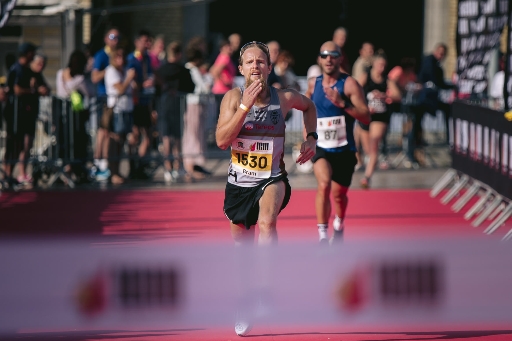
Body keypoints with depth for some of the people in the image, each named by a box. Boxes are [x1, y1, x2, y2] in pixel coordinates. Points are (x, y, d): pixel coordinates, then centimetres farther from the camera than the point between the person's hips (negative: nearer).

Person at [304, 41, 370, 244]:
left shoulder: (350, 84, -12)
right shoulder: (313, 84, 1)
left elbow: (366, 117, -20)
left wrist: (342, 103, -31)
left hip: (344, 149, -1)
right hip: (320, 148, 1)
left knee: (339, 194, 15)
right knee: (323, 184, -26)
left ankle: (338, 228, 48)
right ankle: (322, 235, -25)